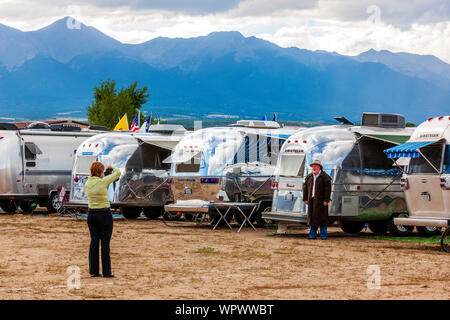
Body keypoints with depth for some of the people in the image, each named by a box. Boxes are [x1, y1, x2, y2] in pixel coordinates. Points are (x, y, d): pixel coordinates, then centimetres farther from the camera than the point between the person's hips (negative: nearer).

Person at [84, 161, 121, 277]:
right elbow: (118, 173, -2)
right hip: (104, 214, -5)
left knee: (94, 241, 10)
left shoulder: (87, 184, 1)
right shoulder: (103, 182, -15)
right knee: (105, 243, 1)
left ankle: (93, 270, 11)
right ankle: (106, 272, 4)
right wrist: (112, 167, 16)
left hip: (91, 214, 5)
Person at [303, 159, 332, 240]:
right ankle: (312, 234, 8)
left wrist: (326, 200, -13)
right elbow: (305, 188, 16)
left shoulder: (324, 177, -2)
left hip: (321, 200, -5)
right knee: (312, 217, 4)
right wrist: (305, 199, 8)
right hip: (311, 200, 5)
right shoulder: (309, 177, 14)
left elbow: (328, 189, -7)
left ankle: (323, 235, 2)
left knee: (322, 217, -3)